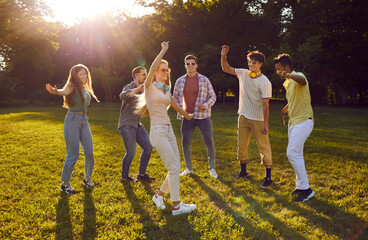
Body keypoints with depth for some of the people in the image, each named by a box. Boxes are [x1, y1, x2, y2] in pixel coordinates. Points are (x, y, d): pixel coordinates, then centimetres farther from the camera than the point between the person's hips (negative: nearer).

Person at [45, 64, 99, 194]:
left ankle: (87, 178, 26)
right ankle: (65, 184, 9)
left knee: (89, 152, 5)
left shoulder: (85, 89, 13)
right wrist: (54, 91, -50)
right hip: (72, 120, -7)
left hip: (84, 121, 7)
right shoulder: (73, 87, -8)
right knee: (73, 155, -5)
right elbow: (64, 91, -30)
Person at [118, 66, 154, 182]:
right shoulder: (129, 87, -8)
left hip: (137, 125, 8)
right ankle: (124, 177, 8)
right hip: (127, 125, -8)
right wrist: (139, 88, -42)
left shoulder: (142, 90, 17)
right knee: (131, 152, -11)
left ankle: (141, 175, 16)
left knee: (148, 147, 4)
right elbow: (122, 96, -33)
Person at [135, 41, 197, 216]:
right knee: (174, 168, -9)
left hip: (169, 130, 8)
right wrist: (164, 50, -13)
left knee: (175, 169, 6)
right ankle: (176, 206, 2)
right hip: (158, 131, -7)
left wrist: (186, 115, 49)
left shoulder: (166, 89, 17)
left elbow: (174, 104, 35)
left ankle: (159, 195, 26)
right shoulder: (150, 86, -3)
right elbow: (152, 68, -22)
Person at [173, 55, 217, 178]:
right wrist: (179, 108, 0)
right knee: (185, 142, 2)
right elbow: (175, 97, 17)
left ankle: (212, 168, 16)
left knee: (209, 141, -2)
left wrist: (206, 105, -13)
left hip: (203, 116, -2)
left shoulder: (204, 80, 0)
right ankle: (189, 168, 20)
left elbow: (213, 96, 5)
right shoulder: (180, 81, 5)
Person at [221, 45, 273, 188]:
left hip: (258, 119, -6)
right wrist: (224, 56, -6)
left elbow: (265, 104, -15)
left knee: (263, 146, -2)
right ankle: (243, 171, 31)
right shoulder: (243, 73, 2)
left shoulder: (264, 82, -15)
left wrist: (266, 124, -17)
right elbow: (226, 69, 11)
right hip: (243, 116, 6)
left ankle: (268, 176, 6)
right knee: (241, 145, 14)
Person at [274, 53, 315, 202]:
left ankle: (306, 189, -9)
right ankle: (300, 185, 25)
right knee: (296, 154, 14)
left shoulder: (297, 77, -15)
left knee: (292, 153, -16)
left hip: (303, 121, -10)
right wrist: (285, 110, 18)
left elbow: (302, 80, -43)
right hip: (293, 122, 10)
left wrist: (289, 75, -63)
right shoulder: (287, 83, 15)